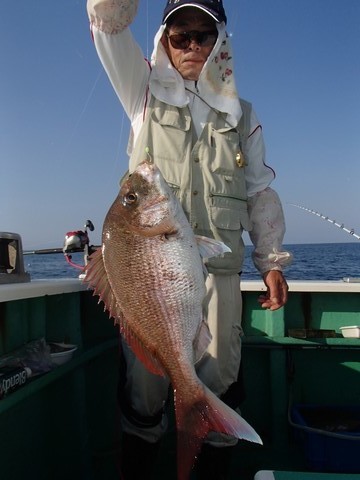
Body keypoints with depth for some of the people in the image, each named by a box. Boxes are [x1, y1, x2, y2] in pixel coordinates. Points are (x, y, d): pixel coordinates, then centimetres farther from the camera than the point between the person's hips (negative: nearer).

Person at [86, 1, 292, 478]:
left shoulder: (242, 115, 17)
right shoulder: (147, 93, 14)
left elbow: (260, 193, 16)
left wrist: (272, 261, 9)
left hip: (218, 269, 2)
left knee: (220, 388, 5)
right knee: (143, 389, 4)